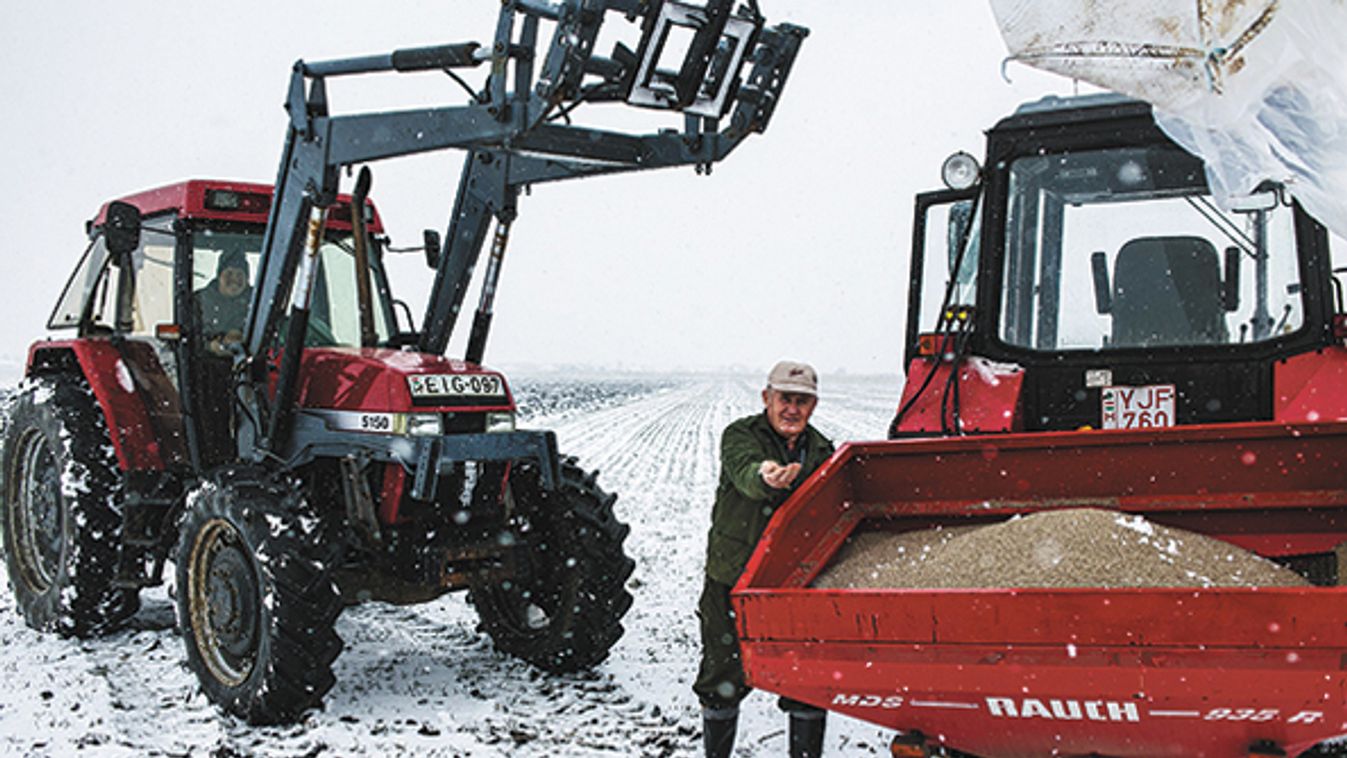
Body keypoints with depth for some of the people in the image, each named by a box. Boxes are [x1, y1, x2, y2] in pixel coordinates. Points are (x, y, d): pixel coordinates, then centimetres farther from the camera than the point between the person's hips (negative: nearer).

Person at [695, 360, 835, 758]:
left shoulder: (821, 450, 7)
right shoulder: (739, 436, -8)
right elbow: (746, 472, -31)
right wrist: (767, 478, -55)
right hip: (733, 583, -3)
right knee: (723, 682, 9)